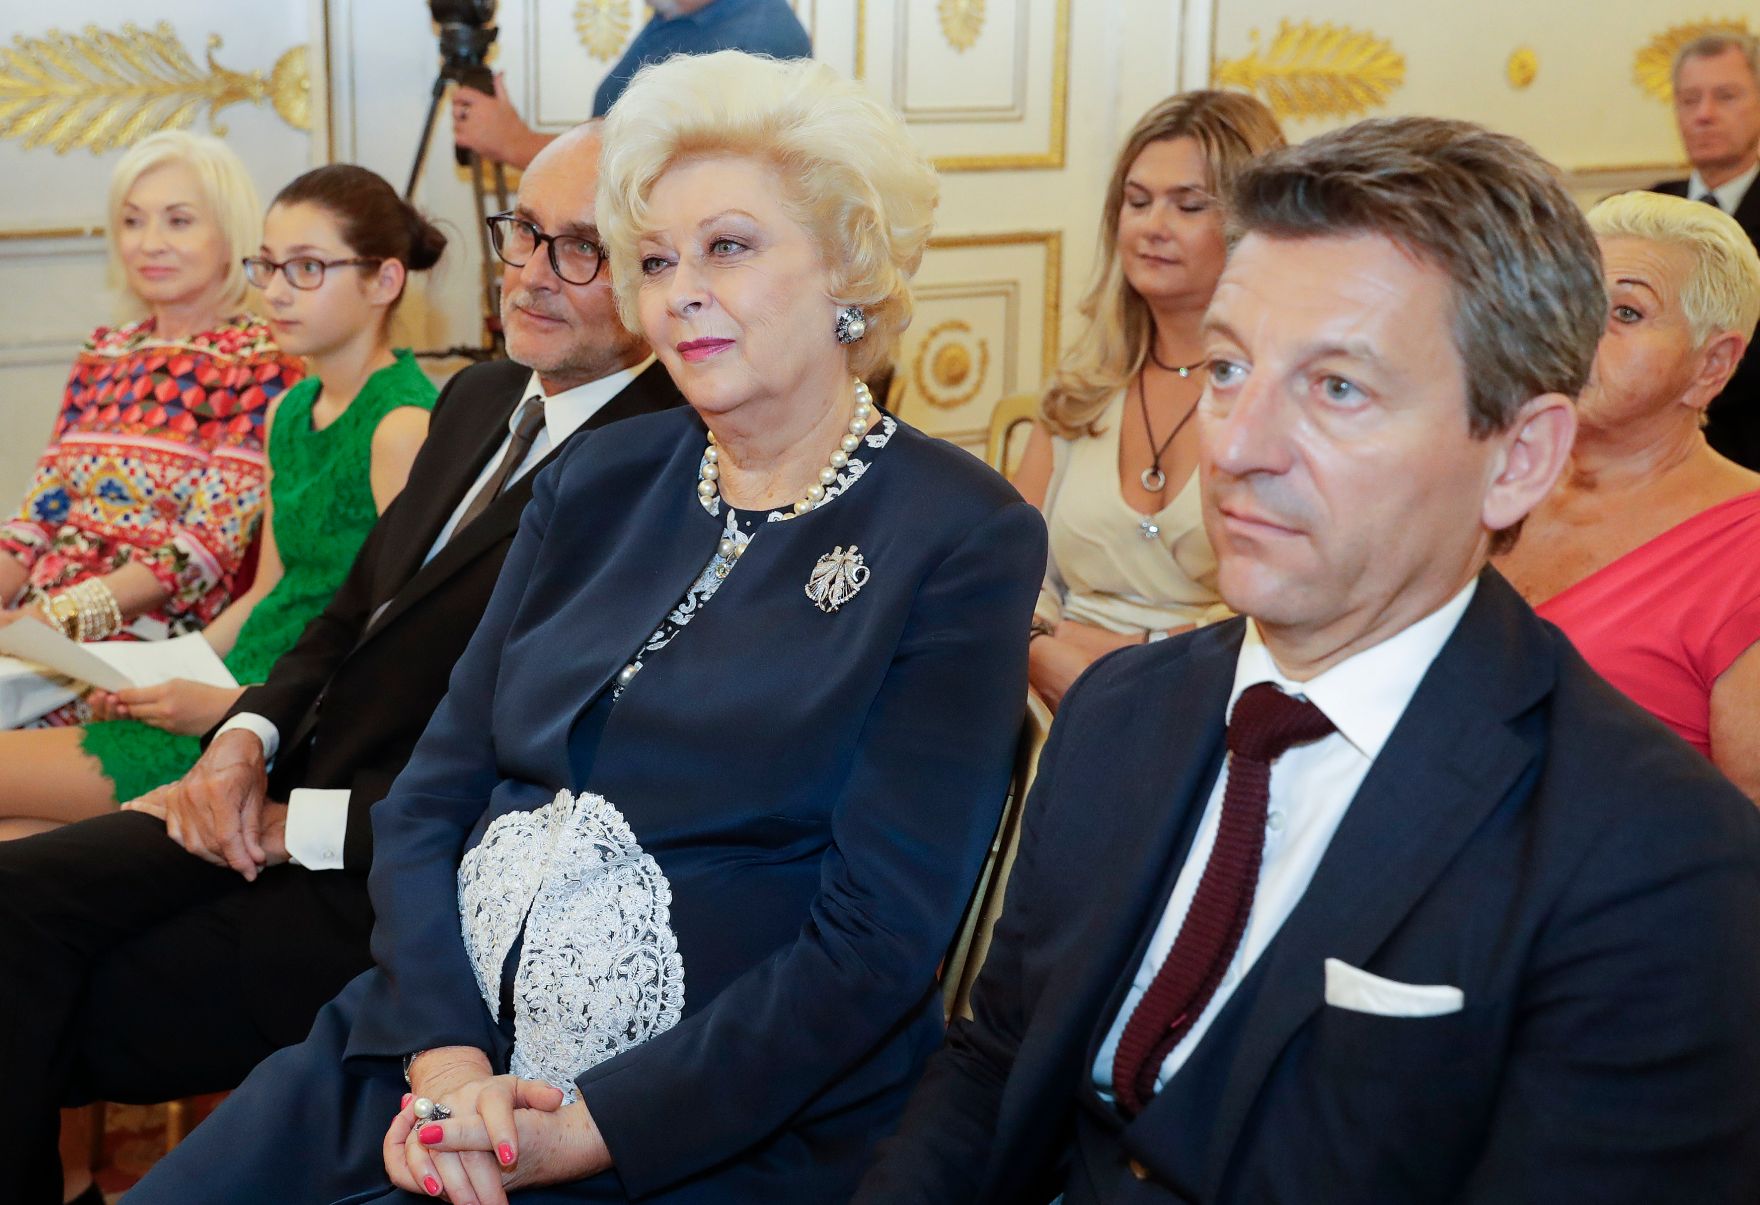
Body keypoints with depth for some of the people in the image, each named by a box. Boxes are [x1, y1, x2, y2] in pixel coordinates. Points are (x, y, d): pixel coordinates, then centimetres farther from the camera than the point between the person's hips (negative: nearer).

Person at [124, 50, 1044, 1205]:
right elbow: (430, 795, 7)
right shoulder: (598, 482, 10)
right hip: (440, 1039, 5)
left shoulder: (965, 540, -6)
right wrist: (446, 1056, -9)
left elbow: (876, 938, -11)